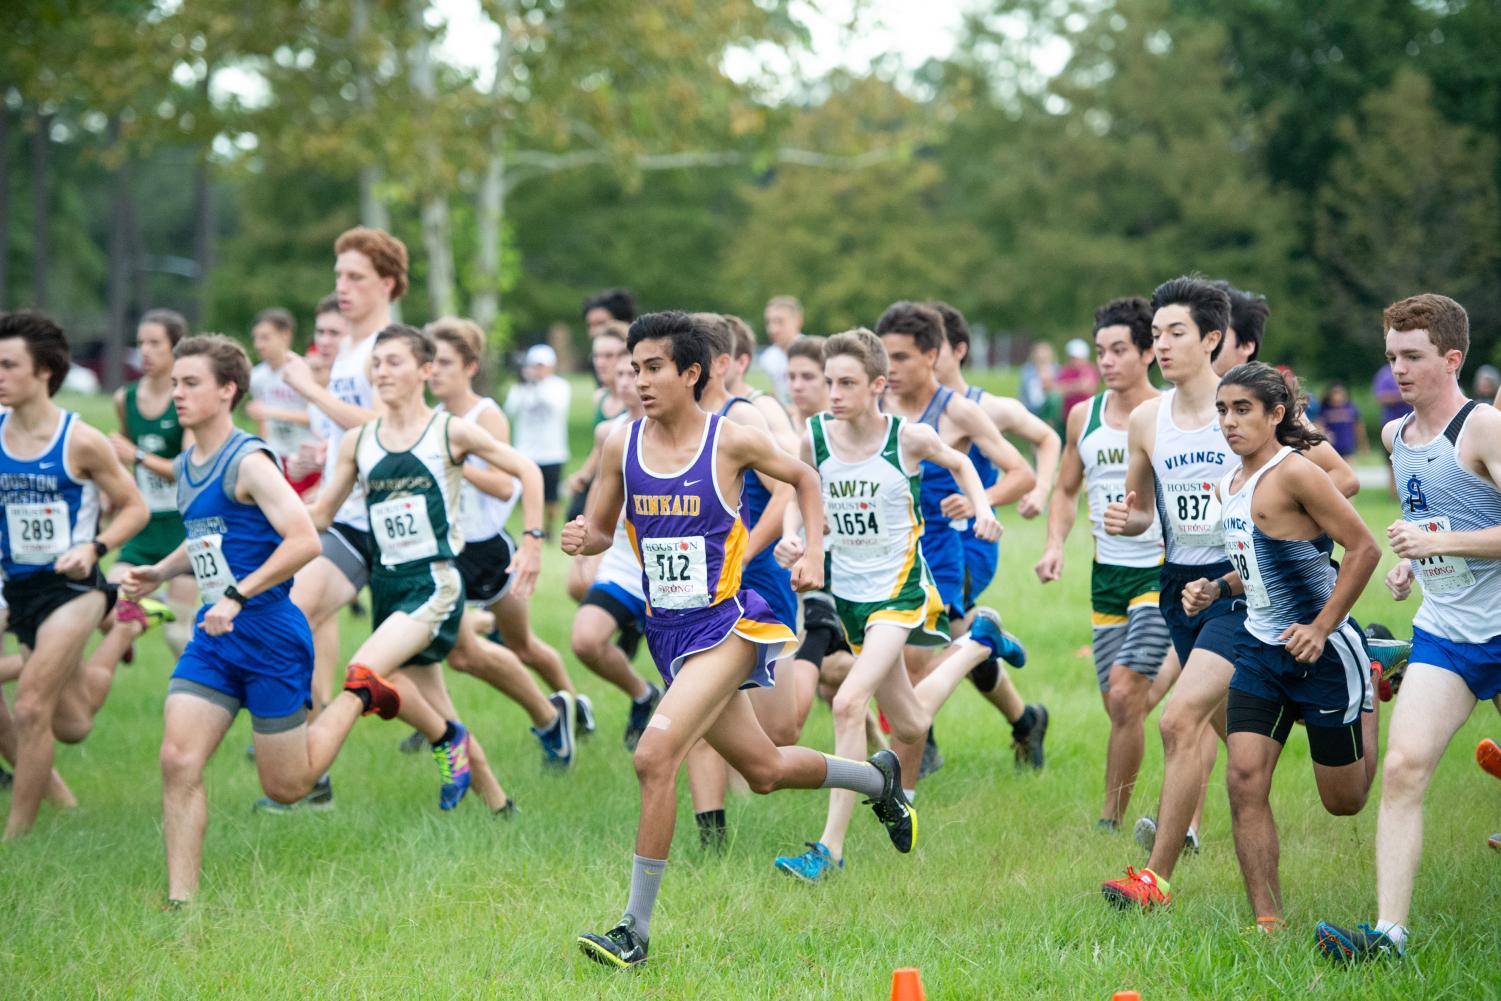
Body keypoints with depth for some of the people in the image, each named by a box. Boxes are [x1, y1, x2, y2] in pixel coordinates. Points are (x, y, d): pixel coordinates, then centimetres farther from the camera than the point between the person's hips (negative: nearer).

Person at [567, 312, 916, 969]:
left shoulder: (731, 441, -9)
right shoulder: (621, 446, -1)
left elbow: (803, 478, 9)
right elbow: (600, 530, 10)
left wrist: (814, 553, -1)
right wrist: (582, 539, -13)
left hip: (725, 624, -5)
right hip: (667, 631, 5)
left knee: (654, 756, -23)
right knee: (764, 770, 19)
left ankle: (635, 930, -15)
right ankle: (877, 778, 48)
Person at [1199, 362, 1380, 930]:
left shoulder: (1295, 473, -17)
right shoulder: (1231, 483, 9)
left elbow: (1364, 548, -18)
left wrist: (1322, 628, -20)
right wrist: (1215, 589, 3)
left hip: (1323, 651, -7)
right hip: (1260, 649, 7)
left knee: (1345, 801, 8)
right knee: (1244, 778, -10)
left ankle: (1370, 689, 39)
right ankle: (1268, 922, -5)